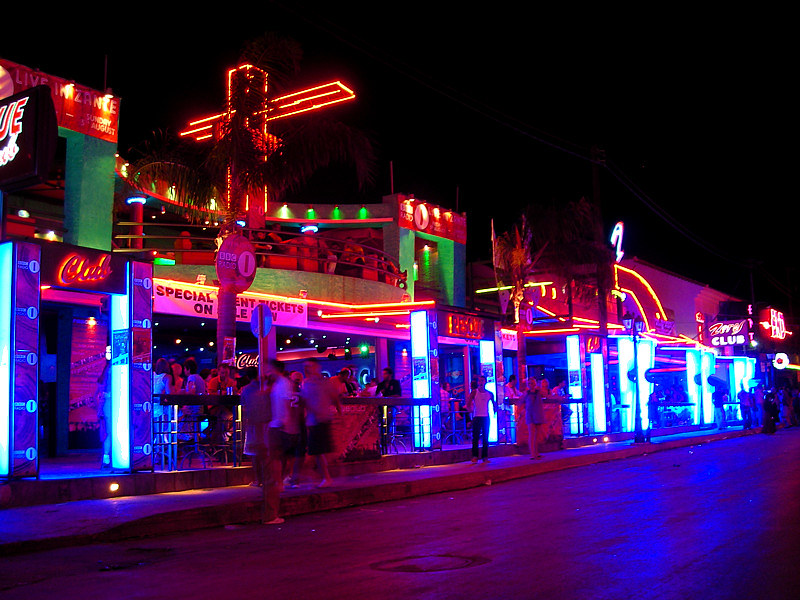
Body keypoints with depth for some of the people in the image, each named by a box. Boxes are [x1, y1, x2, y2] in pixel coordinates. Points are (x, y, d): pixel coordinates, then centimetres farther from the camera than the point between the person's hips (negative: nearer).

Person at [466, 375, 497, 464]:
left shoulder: (489, 394, 7)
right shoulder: (474, 392, 0)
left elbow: (494, 404, 19)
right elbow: (468, 404, -1)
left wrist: (495, 411, 8)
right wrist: (470, 410, -12)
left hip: (486, 417, 3)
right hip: (476, 417, -3)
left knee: (486, 438, 5)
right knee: (475, 437, -4)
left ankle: (485, 456, 10)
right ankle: (474, 456, -1)